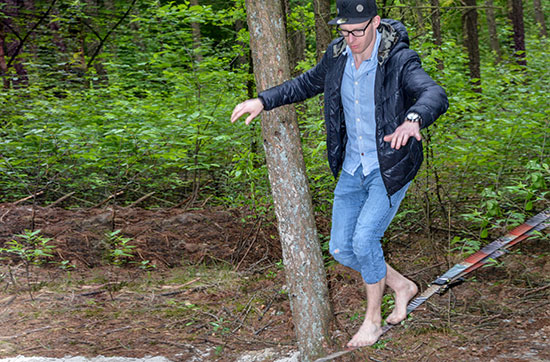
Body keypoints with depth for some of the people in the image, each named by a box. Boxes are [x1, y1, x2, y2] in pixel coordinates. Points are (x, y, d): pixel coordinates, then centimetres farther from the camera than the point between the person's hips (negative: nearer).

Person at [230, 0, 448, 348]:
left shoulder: (400, 60, -21)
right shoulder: (337, 55, -3)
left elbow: (435, 95, -39)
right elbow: (306, 84, 16)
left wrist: (413, 119, -61)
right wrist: (263, 100, 3)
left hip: (391, 168, -6)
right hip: (353, 169, 6)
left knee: (365, 238, -17)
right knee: (341, 249, 6)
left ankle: (373, 318, 7)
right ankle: (402, 286, 29)